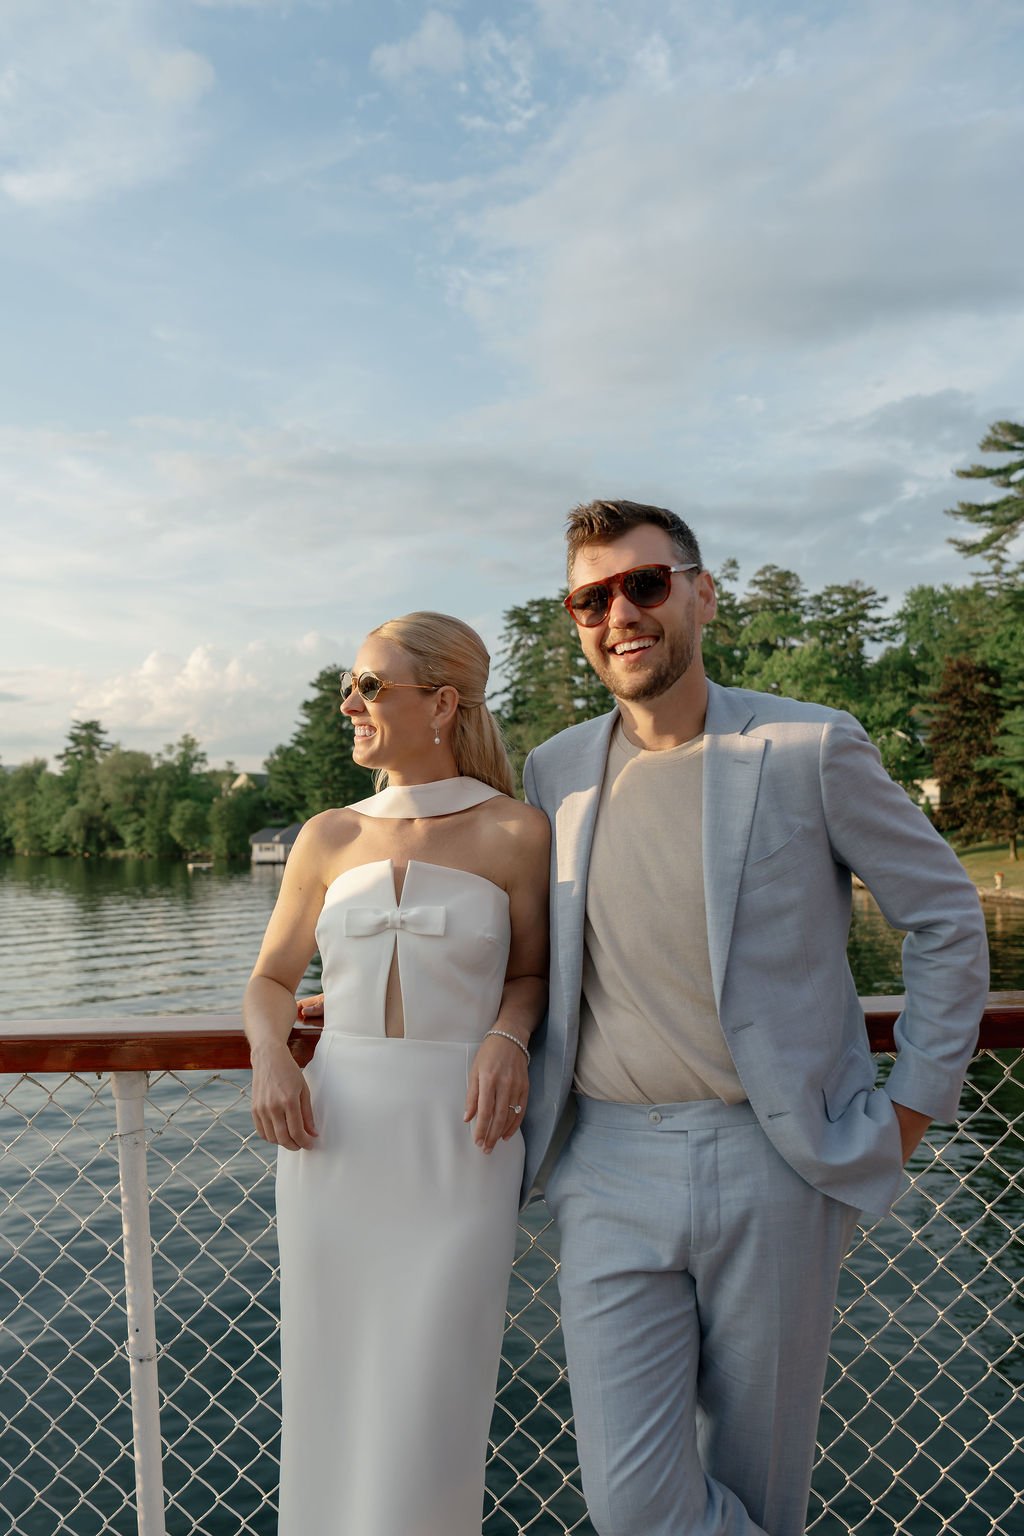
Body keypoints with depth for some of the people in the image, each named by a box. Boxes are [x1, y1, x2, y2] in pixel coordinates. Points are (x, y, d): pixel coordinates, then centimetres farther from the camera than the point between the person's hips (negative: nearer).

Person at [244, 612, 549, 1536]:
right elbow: (272, 980, 13)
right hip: (331, 1138, 3)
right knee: (332, 1403, 16)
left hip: (458, 1146, -3)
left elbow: (530, 975, 6)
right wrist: (271, 1058, -7)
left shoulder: (514, 833, -5)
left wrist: (508, 1037, -14)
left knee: (424, 1420, 3)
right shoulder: (329, 839, 4)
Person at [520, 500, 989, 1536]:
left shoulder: (810, 749, -5)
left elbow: (946, 917, 3)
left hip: (777, 1166, -2)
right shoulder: (555, 771, 4)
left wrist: (913, 1107, 0)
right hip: (612, 1169, 2)